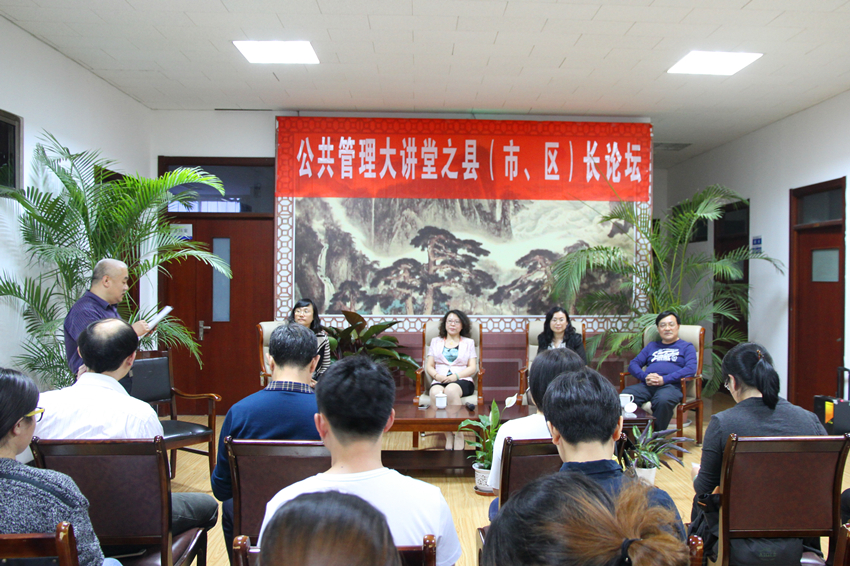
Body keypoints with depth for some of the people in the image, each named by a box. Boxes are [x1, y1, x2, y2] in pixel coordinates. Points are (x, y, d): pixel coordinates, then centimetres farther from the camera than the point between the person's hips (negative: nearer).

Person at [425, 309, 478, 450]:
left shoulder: (468, 342, 20)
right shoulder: (436, 342, 25)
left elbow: (473, 368, 8)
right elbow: (429, 366, 16)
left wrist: (456, 376, -10)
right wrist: (437, 375, -8)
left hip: (462, 381, -1)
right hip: (439, 381, 1)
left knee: (451, 390, -39)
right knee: (435, 392, -37)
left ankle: (459, 437, -34)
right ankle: (448, 437, -32)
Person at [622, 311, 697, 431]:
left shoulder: (687, 346, 19)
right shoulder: (651, 346, 32)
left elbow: (691, 369, 0)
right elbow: (633, 364, 21)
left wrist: (664, 379, -13)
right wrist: (645, 377, -4)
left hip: (671, 386, -3)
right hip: (647, 385, 3)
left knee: (663, 400, -41)